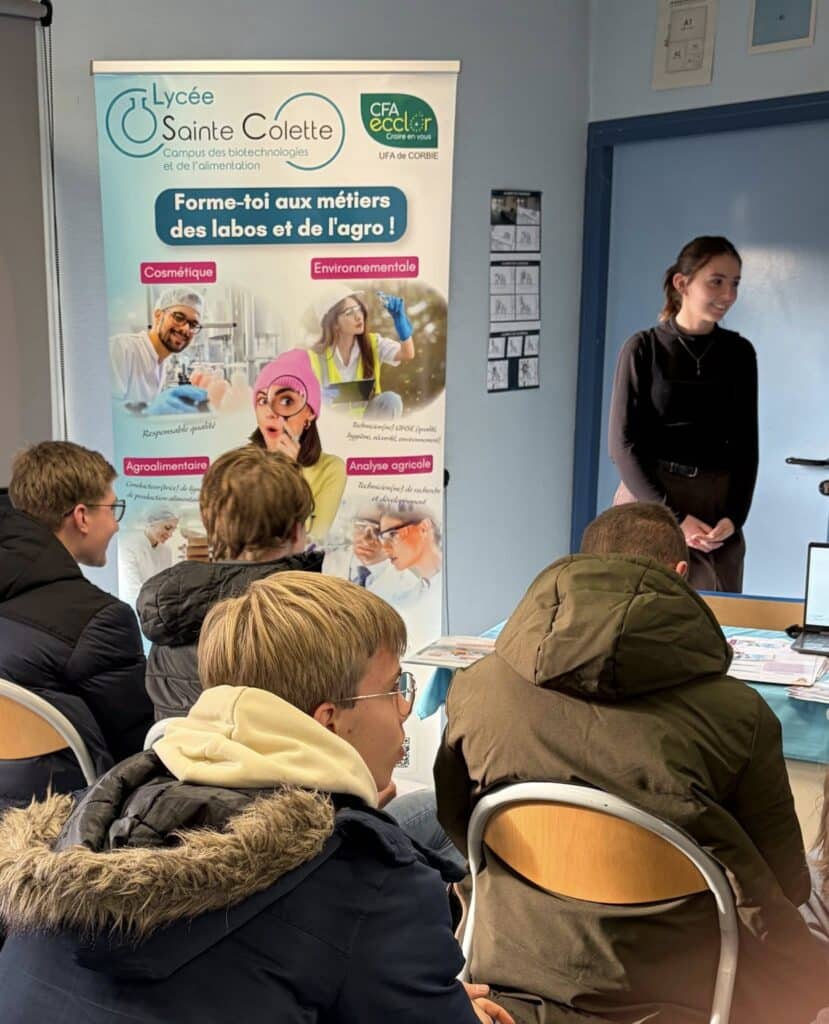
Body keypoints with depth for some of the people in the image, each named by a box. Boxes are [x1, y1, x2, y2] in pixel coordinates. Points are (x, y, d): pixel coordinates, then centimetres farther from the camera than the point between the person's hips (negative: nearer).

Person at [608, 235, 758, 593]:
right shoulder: (643, 348, -4)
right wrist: (674, 518, -13)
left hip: (718, 505, 3)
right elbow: (623, 444, -7)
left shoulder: (739, 352, 6)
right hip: (648, 499, -3)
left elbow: (745, 445, 8)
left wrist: (734, 516, -6)